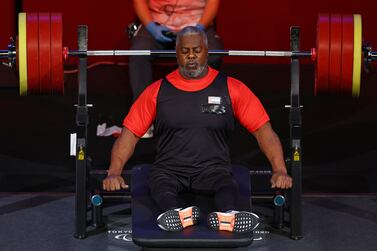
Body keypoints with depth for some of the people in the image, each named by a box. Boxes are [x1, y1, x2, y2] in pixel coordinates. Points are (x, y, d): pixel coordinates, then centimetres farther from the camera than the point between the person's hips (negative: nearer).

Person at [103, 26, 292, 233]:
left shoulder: (231, 88, 7)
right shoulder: (157, 91, 9)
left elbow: (263, 129, 4)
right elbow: (130, 133, 7)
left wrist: (279, 170, -10)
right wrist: (114, 172, -9)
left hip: (212, 168, 0)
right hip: (169, 169, 1)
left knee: (227, 184, -34)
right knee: (160, 183, -34)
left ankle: (227, 216, -64)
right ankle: (176, 214, -63)